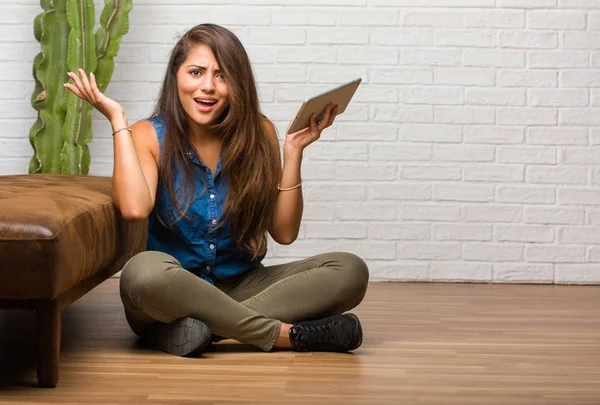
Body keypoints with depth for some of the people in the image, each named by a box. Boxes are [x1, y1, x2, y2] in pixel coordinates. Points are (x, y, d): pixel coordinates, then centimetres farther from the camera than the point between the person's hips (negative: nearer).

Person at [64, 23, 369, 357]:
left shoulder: (259, 134, 1)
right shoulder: (150, 136, -4)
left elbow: (285, 233, -1)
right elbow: (134, 209, -25)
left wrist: (293, 152, -9)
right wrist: (117, 119, -17)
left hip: (240, 288, 3)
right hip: (171, 292, -3)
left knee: (351, 271, -18)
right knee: (144, 270, -39)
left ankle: (198, 330, -27)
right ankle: (287, 335, -26)